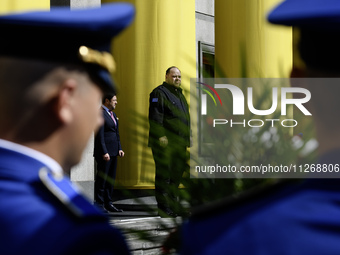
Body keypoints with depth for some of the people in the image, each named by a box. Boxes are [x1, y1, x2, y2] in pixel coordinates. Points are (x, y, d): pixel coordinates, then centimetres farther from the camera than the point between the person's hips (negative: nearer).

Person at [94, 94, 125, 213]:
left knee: (111, 179, 11)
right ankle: (99, 204, 1)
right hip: (103, 152, -9)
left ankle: (108, 203, 17)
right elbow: (100, 135, -16)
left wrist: (119, 148, 10)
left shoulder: (112, 114, 17)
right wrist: (104, 152, -19)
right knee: (102, 178, -4)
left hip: (113, 151, 9)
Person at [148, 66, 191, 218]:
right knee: (164, 174, -7)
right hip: (165, 142, -9)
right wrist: (161, 136, -22)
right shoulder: (159, 92, -5)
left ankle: (173, 205, 19)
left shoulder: (180, 94, 22)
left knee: (177, 174, 11)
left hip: (179, 143, 9)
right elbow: (155, 116, -15)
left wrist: (187, 139, 21)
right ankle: (164, 208, -6)